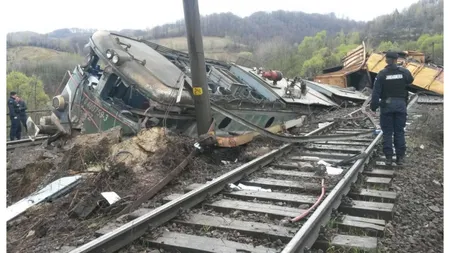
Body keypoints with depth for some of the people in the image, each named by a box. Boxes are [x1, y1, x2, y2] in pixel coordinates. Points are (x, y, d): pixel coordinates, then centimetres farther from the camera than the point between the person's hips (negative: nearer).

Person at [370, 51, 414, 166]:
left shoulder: (382, 74, -8)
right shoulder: (404, 72, -1)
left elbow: (376, 92, -10)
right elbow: (410, 80, 21)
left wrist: (373, 106, -5)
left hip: (386, 105, -2)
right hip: (401, 104, 2)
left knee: (387, 132, 5)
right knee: (399, 131, 8)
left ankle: (388, 157, 5)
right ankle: (400, 157, 10)